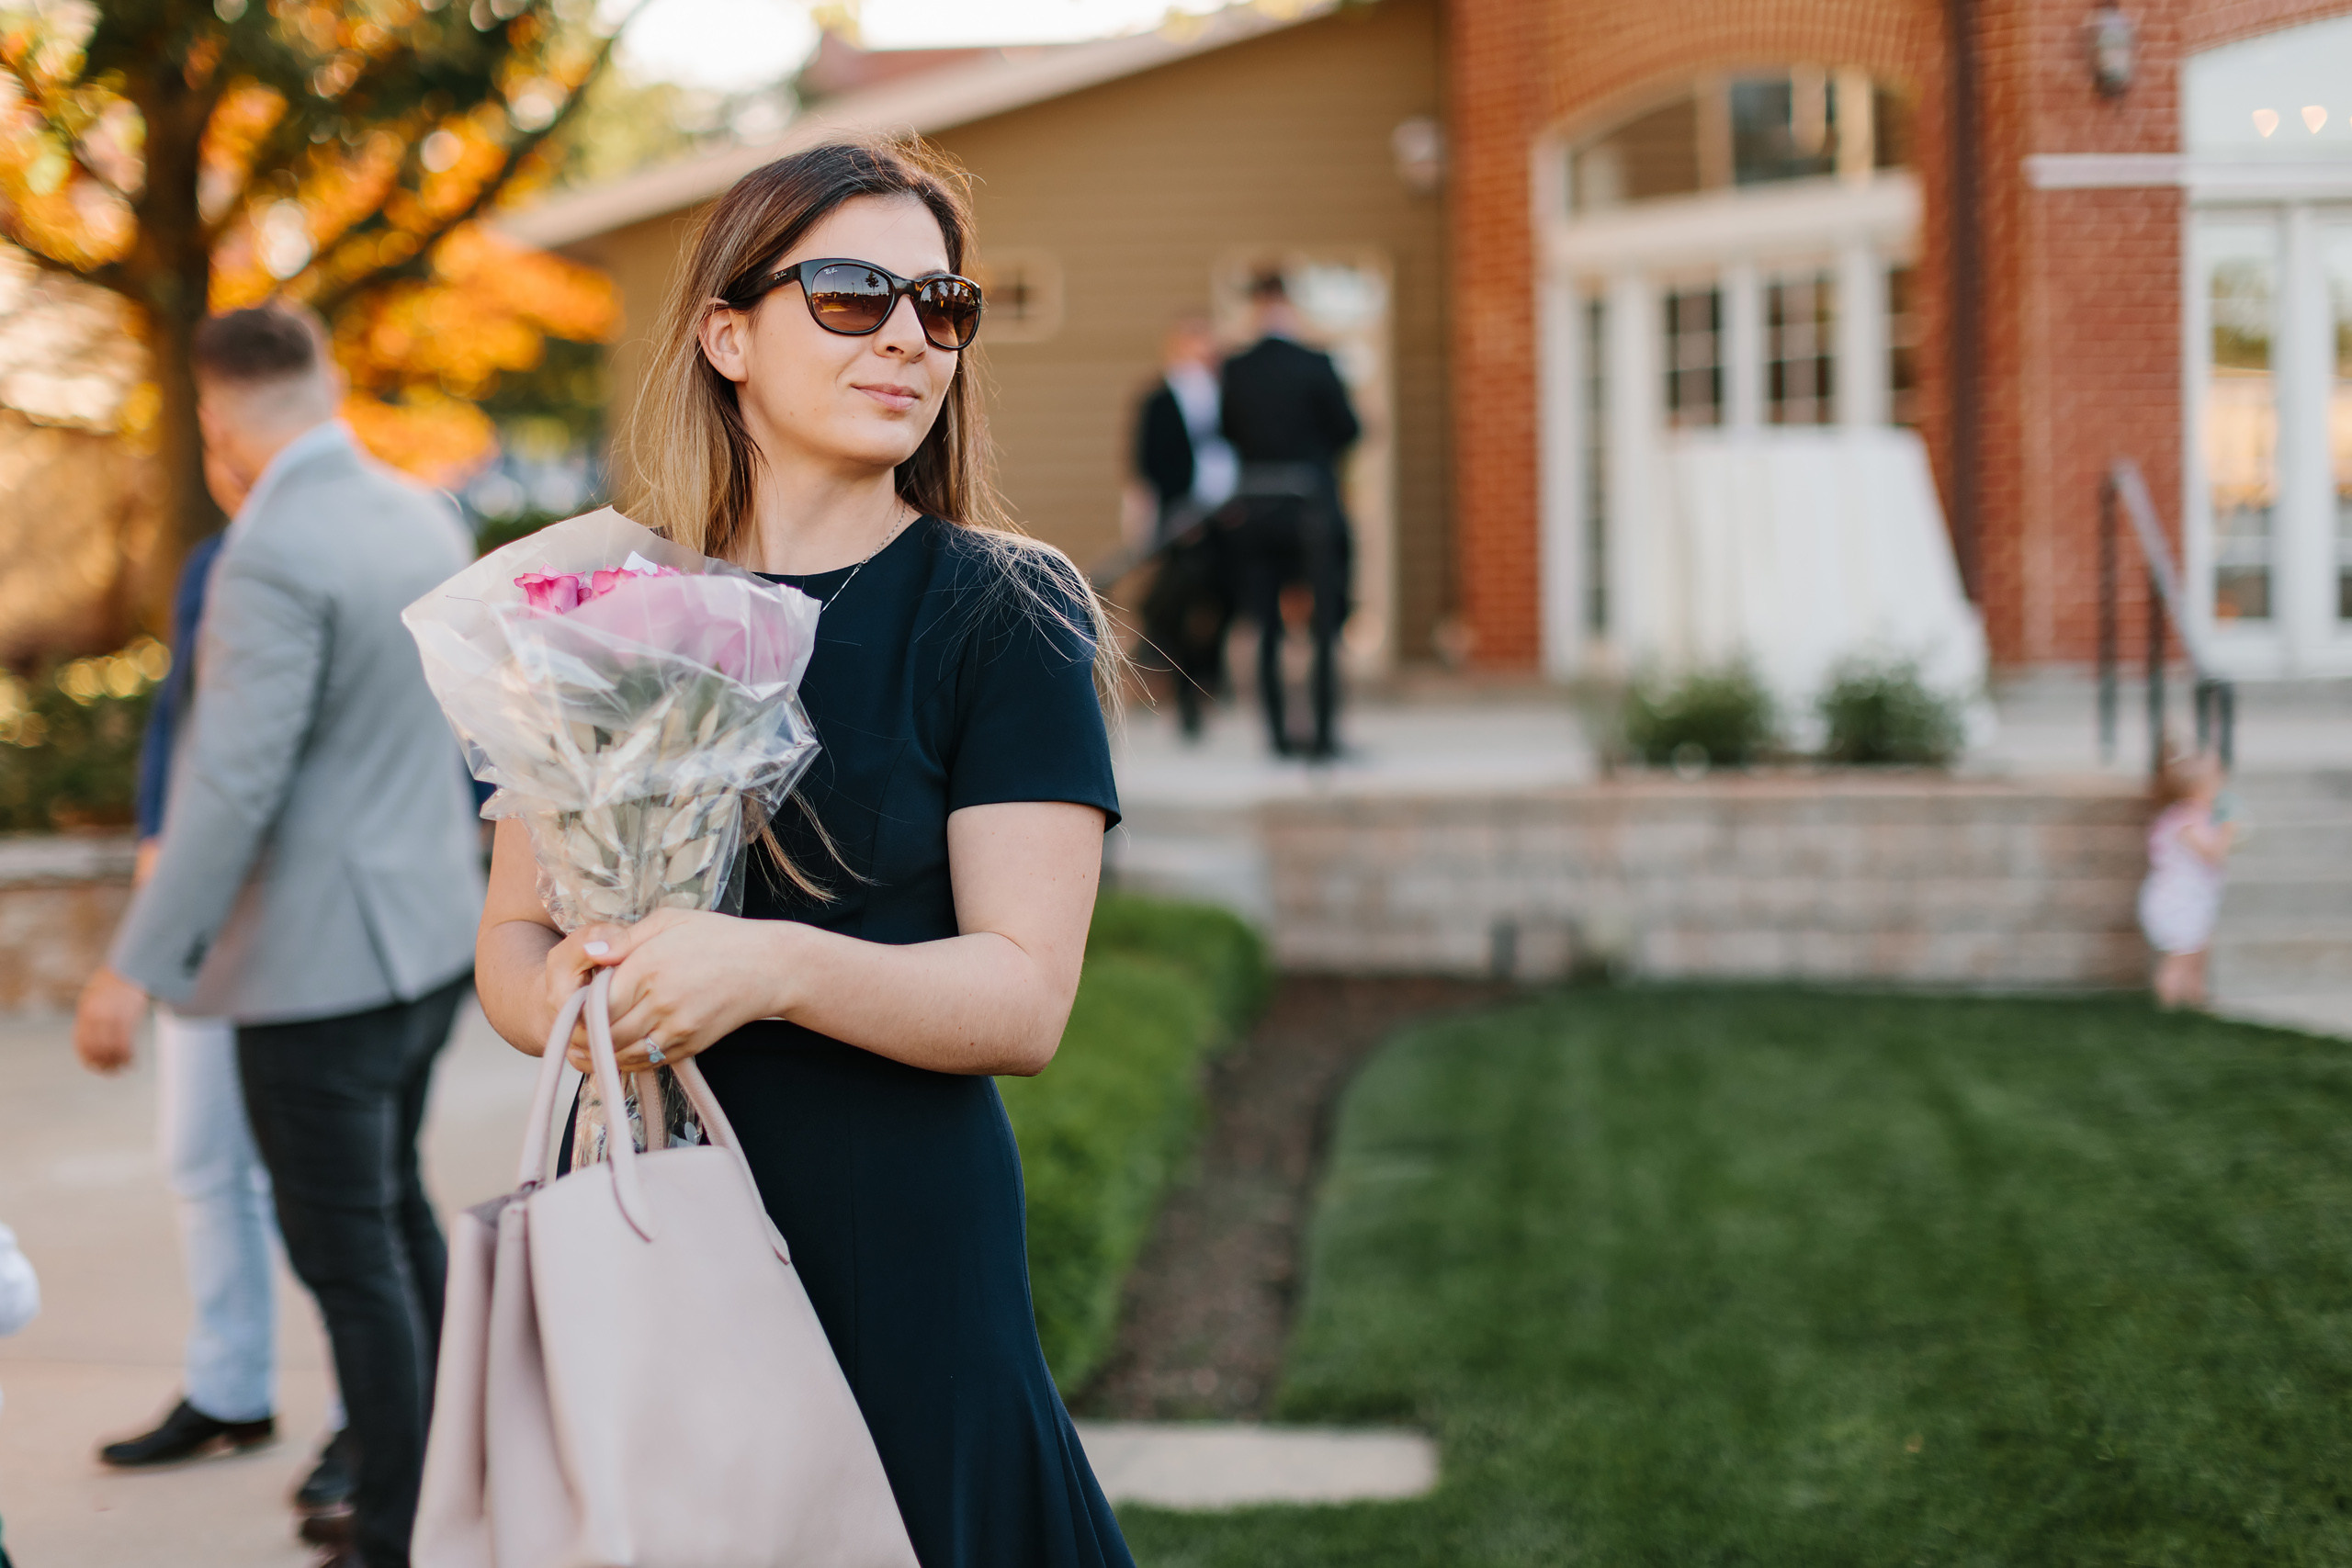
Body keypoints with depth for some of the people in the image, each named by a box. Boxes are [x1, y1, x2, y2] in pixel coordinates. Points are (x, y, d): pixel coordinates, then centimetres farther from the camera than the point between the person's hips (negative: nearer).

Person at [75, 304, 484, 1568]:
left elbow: (233, 785, -24)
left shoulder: (272, 554, -20)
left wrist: (135, 966, -20)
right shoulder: (426, 519, 4)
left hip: (321, 962, -9)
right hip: (431, 933, 9)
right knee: (394, 1208, 22)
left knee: (346, 1250, 3)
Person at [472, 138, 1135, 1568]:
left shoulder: (1000, 618, -4)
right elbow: (511, 930, 10)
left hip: (899, 1245, -3)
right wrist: (560, 995, -14)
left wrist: (774, 967, -27)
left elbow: (1026, 997, -11)